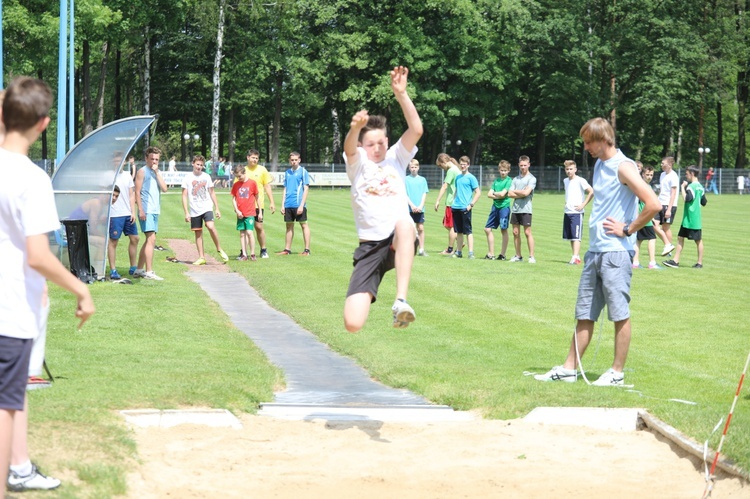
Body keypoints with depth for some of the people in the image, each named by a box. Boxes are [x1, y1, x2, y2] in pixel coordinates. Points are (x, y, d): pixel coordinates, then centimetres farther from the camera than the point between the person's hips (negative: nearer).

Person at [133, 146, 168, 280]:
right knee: (151, 239, -14)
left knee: (149, 240, 12)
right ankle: (149, 272, -16)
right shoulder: (142, 172, -4)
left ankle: (139, 270, 20)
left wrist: (157, 172, -3)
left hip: (155, 211, 8)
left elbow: (164, 188, 4)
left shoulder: (157, 172, 17)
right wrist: (140, 210, -16)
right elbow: (137, 192, -9)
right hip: (146, 211, -8)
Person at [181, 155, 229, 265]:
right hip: (194, 210, 0)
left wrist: (217, 208, 10)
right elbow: (184, 196, 2)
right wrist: (186, 213, -4)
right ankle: (201, 257, 10)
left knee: (210, 226, -22)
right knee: (198, 233, 3)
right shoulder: (187, 178, 2)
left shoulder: (206, 177, 8)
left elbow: (212, 193, 14)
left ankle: (219, 249, -7)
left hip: (207, 208, 0)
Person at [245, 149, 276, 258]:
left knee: (259, 227, -2)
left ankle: (263, 250, 12)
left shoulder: (262, 169, 4)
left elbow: (267, 186, 6)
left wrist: (271, 202, 1)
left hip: (258, 204, -1)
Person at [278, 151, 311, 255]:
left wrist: (302, 205, -14)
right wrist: (283, 205, 10)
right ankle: (287, 249, 16)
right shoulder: (287, 173, 13)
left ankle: (307, 250, 0)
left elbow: (306, 189, -7)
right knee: (289, 226, 10)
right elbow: (285, 189, 17)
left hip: (299, 204, -6)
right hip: (288, 205, 6)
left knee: (304, 225, -1)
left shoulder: (303, 171, -3)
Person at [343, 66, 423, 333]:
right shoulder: (358, 163, 9)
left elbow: (416, 130, -1)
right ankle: (362, 297, 25)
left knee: (404, 223, -40)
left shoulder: (396, 158, 15)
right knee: (353, 323, -15)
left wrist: (401, 94, -13)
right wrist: (355, 127, -39)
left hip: (400, 241, 1)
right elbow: (349, 148, -16)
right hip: (370, 247, -1)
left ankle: (401, 301, -42)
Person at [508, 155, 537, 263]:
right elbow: (510, 194, 5)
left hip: (526, 209, -6)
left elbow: (526, 193, -14)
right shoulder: (516, 179, 14)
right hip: (515, 209, 6)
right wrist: (521, 194, -8)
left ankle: (531, 256, -4)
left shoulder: (532, 179, -2)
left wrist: (515, 191, 2)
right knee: (516, 233, 7)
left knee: (527, 232, -6)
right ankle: (518, 256, 13)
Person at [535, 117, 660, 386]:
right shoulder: (599, 165, 14)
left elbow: (653, 204, -20)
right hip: (594, 250, 9)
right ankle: (569, 369, 14)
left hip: (616, 251, -9)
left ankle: (617, 373, 7)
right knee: (585, 314, 11)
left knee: (619, 314, 0)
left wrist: (628, 230, -13)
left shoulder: (623, 167, -12)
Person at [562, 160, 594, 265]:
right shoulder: (565, 181, 14)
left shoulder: (580, 181, -9)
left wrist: (583, 205, -14)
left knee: (576, 236, -12)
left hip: (577, 213, -8)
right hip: (567, 212, 8)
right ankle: (577, 256, 16)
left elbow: (591, 192, -13)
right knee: (570, 237, 9)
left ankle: (575, 258, -16)